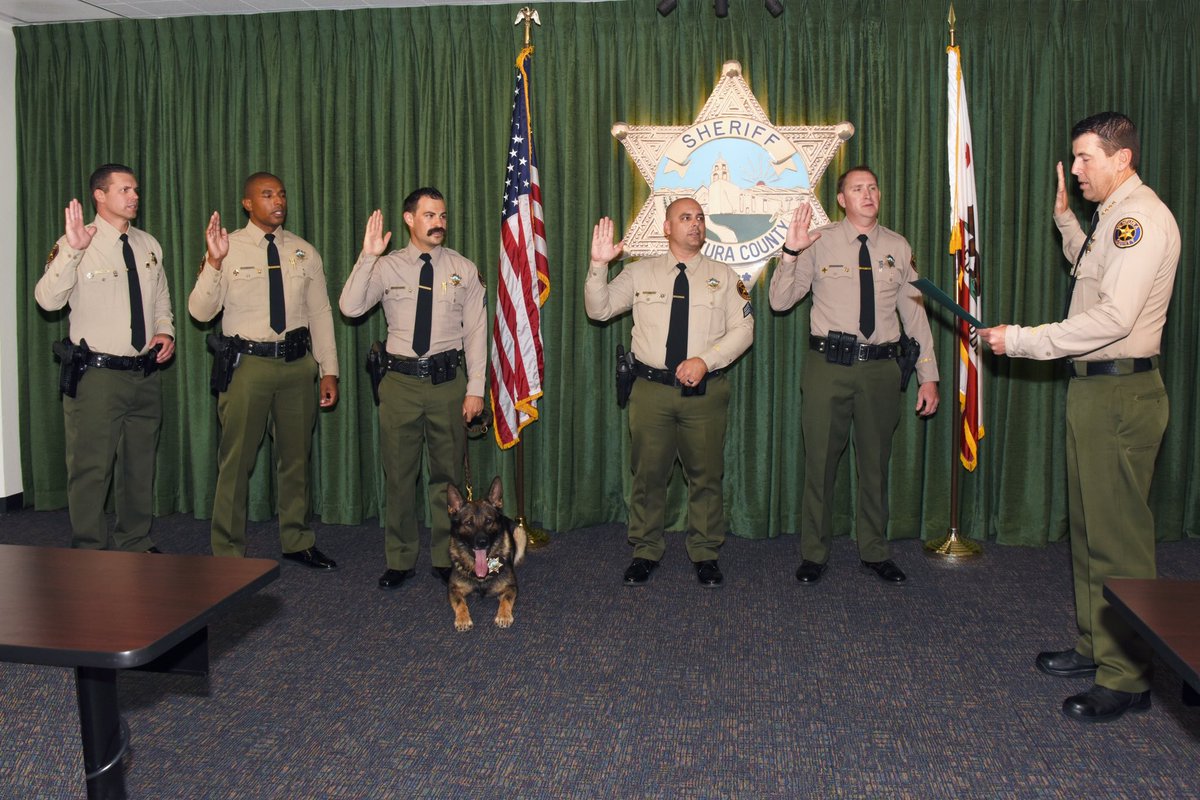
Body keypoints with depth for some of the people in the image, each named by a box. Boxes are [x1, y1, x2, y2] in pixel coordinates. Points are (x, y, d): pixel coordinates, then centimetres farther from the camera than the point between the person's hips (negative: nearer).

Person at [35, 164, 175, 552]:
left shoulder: (149, 245, 11)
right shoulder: (76, 246, -7)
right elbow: (48, 299, -21)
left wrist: (165, 330, 3)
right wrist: (71, 250, -32)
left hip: (146, 373, 6)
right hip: (96, 375, -6)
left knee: (140, 465, 16)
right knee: (91, 468, -1)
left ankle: (135, 543, 30)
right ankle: (89, 554, 12)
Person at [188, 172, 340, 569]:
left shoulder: (305, 252, 7)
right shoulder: (229, 249, -3)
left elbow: (320, 313, 9)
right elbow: (200, 311, -10)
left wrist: (329, 370, 5)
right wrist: (214, 261, -23)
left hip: (298, 362, 4)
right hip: (248, 362, -3)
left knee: (296, 457, 14)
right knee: (236, 460, 2)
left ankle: (297, 542, 30)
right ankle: (228, 552, 17)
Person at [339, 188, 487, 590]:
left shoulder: (464, 270, 4)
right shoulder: (387, 267, 3)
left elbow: (476, 331, 2)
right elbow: (350, 307, -10)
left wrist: (475, 388, -3)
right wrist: (367, 256, -19)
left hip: (448, 380, 0)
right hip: (400, 380, 0)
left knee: (448, 473, 8)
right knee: (399, 474, 7)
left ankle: (445, 558, 23)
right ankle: (399, 560, 22)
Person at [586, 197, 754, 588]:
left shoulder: (723, 277, 6)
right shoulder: (640, 273, 7)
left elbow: (743, 329, 0)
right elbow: (598, 309, 4)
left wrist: (705, 360, -14)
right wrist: (598, 265, -12)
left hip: (705, 391, 0)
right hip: (651, 389, 0)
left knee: (706, 475, 7)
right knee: (648, 474, 7)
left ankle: (705, 554, 22)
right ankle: (645, 552, 22)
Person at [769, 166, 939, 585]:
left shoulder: (898, 247, 8)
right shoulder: (819, 242, 0)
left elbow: (915, 313, 9)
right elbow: (779, 301, -2)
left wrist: (928, 375, 6)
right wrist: (790, 252, -17)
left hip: (881, 366, 2)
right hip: (829, 364, -2)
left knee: (876, 463, 13)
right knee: (820, 461, 5)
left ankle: (874, 551, 28)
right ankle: (813, 554, 19)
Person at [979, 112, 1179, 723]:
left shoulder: (1141, 216, -15)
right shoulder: (1112, 216, 17)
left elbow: (1113, 316, -25)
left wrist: (1021, 340, -20)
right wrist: (1064, 218, 25)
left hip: (1120, 394, -10)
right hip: (1093, 389, 11)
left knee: (1118, 536, -4)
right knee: (1088, 527, 17)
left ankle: (1126, 679, 6)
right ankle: (1096, 646, 31)